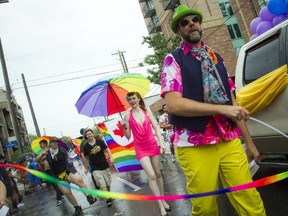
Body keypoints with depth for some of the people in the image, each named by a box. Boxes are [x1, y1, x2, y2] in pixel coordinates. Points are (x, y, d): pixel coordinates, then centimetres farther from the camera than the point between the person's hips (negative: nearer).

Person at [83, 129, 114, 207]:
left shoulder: (99, 141, -4)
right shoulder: (86, 146, -4)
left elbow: (107, 149, 2)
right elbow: (85, 158, 6)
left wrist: (111, 157, -11)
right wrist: (86, 168, 11)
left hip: (105, 166, 2)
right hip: (95, 168, -2)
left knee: (108, 183, 12)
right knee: (102, 184, -13)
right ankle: (108, 199, -11)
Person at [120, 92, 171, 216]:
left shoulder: (147, 112, 2)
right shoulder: (128, 116, -2)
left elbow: (156, 128, 1)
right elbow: (128, 136, -1)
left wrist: (161, 143, -8)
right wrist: (124, 127, -18)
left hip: (153, 145, 2)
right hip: (140, 149, -2)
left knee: (158, 173, 11)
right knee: (151, 175, -11)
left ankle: (163, 200, 26)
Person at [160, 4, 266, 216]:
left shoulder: (216, 58, 16)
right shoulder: (173, 60, -1)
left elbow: (233, 102, 15)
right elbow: (174, 104, -16)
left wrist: (249, 141, 14)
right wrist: (222, 109, -16)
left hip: (230, 141, 4)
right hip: (195, 145, -4)